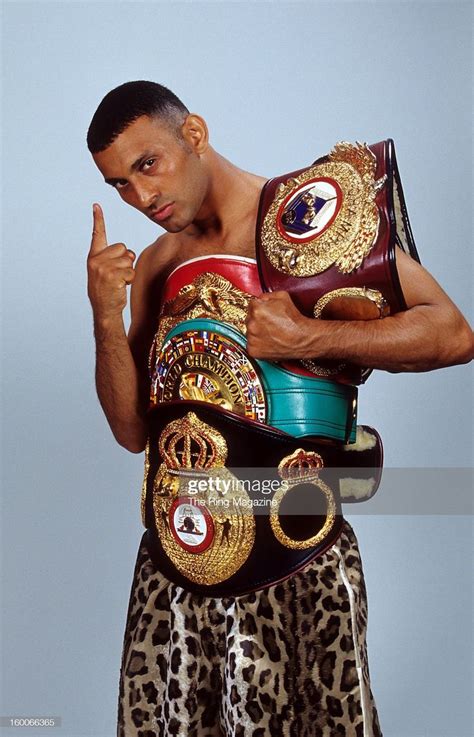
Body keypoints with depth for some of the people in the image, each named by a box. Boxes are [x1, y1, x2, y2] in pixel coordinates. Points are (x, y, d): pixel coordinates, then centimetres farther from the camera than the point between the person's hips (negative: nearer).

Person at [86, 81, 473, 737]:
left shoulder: (309, 218, -3)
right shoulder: (153, 267, 13)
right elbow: (133, 430, 7)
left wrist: (308, 338, -19)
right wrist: (106, 318, -6)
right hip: (180, 537, 5)